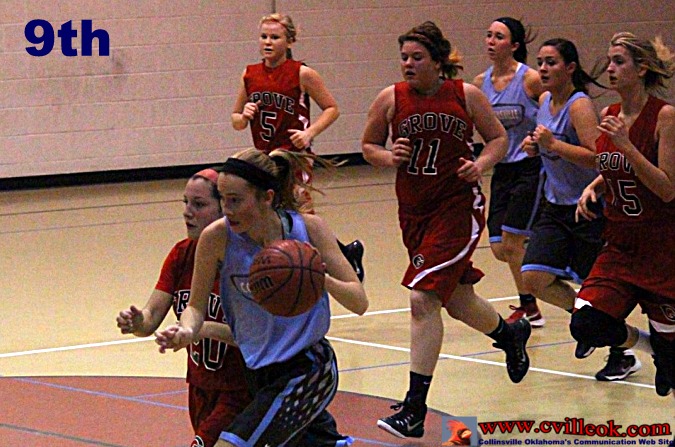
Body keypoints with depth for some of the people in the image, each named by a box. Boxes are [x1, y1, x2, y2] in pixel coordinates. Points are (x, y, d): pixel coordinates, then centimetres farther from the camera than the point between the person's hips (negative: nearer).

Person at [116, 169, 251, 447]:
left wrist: (202, 328, -38)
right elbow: (152, 316, -8)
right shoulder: (182, 254, -2)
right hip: (201, 387, 7)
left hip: (242, 390, -7)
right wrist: (137, 322, -31)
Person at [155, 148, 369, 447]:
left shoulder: (309, 228, -14)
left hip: (309, 371, -4)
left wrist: (322, 280, -30)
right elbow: (197, 305, 0)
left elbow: (359, 303, -11)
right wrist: (186, 331, -23)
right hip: (259, 375, 4)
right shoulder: (217, 237, -12)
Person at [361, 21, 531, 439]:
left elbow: (499, 138, 5)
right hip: (414, 211, 5)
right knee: (458, 302, 18)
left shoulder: (466, 95, -7)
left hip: (458, 206, -5)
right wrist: (388, 157, -12)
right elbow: (368, 145, 10)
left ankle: (415, 408, -13)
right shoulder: (391, 99, -3)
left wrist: (481, 164, -14)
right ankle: (510, 333, 53)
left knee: (422, 298, -17)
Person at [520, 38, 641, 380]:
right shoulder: (545, 102, 7)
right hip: (556, 207, 7)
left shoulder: (579, 106, -17)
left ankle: (622, 356, 21)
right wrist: (534, 147, 4)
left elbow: (597, 157, -27)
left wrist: (553, 144, -30)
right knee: (533, 278, -6)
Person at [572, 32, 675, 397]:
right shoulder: (608, 116, 5)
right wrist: (592, 189, 1)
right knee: (585, 326, -14)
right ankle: (637, 341, 15)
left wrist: (626, 145, -25)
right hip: (620, 245, 6)